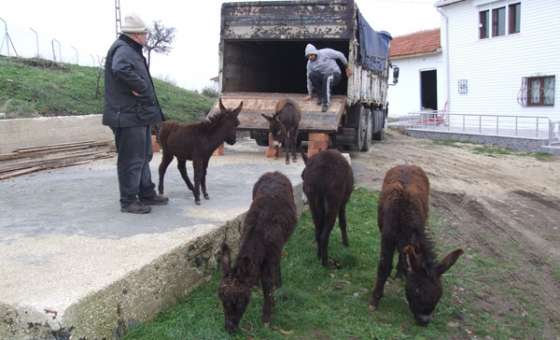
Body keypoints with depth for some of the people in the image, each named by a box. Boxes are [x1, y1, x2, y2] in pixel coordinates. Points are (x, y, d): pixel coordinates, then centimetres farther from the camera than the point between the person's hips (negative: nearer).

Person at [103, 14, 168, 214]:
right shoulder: (123, 50, -16)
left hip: (139, 114, 11)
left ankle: (146, 194, 31)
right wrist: (141, 87, -25)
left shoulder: (131, 50, 19)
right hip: (129, 116, -11)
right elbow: (121, 70, -37)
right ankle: (128, 201, 6)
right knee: (131, 160, -3)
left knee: (143, 157, 19)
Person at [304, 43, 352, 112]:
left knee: (326, 78, -38)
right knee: (312, 75, -25)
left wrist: (347, 67, 0)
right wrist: (310, 95, 6)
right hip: (322, 77, 4)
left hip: (334, 75, -4)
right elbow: (309, 78, 3)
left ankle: (325, 102, -37)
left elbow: (340, 55, -6)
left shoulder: (325, 52, -16)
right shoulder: (310, 63, -3)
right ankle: (320, 96, -12)